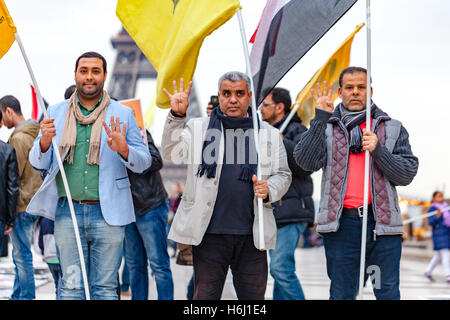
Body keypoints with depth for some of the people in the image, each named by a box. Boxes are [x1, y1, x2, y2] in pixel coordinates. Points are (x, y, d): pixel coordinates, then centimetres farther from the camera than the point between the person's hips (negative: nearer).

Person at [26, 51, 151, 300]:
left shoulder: (122, 114, 9)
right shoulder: (56, 113, 12)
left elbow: (144, 162, 5)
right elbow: (38, 163, 10)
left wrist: (123, 149, -16)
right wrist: (45, 142, -12)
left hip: (107, 213, -1)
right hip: (67, 212, 1)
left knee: (105, 287, 2)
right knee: (71, 286, 1)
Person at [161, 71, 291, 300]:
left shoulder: (269, 134, 12)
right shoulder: (199, 128, 7)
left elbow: (283, 174, 17)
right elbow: (172, 153, -7)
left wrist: (269, 189, -5)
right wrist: (176, 117, -21)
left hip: (252, 235, 2)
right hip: (209, 232, -2)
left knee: (254, 294, 7)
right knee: (205, 296, 4)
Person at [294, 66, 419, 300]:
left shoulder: (392, 129, 13)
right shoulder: (326, 128, 11)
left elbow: (407, 173, 5)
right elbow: (306, 162, -6)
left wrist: (377, 150, -9)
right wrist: (320, 118, -11)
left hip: (382, 222, 0)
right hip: (340, 225, 0)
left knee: (388, 293, 1)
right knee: (341, 295, 4)